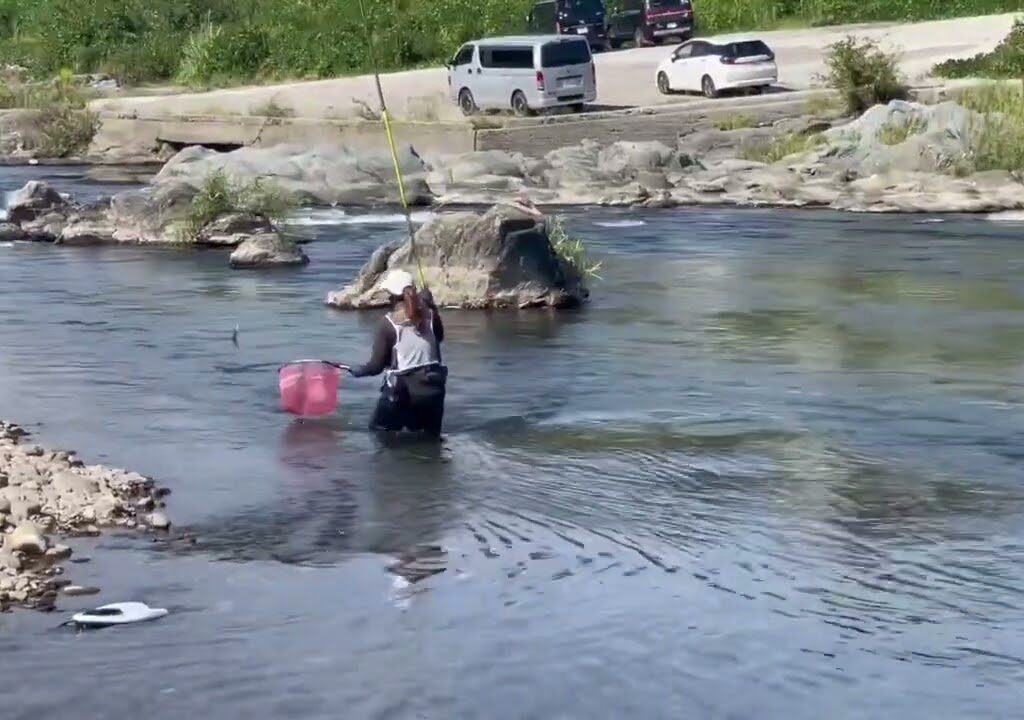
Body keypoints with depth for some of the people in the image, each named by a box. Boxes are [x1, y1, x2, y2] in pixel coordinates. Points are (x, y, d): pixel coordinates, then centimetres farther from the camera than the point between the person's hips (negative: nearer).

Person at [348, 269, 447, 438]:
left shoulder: (389, 323, -11)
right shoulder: (430, 315, -2)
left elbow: (376, 365, -9)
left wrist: (357, 370, 11)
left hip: (401, 390, -4)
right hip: (431, 388, 4)